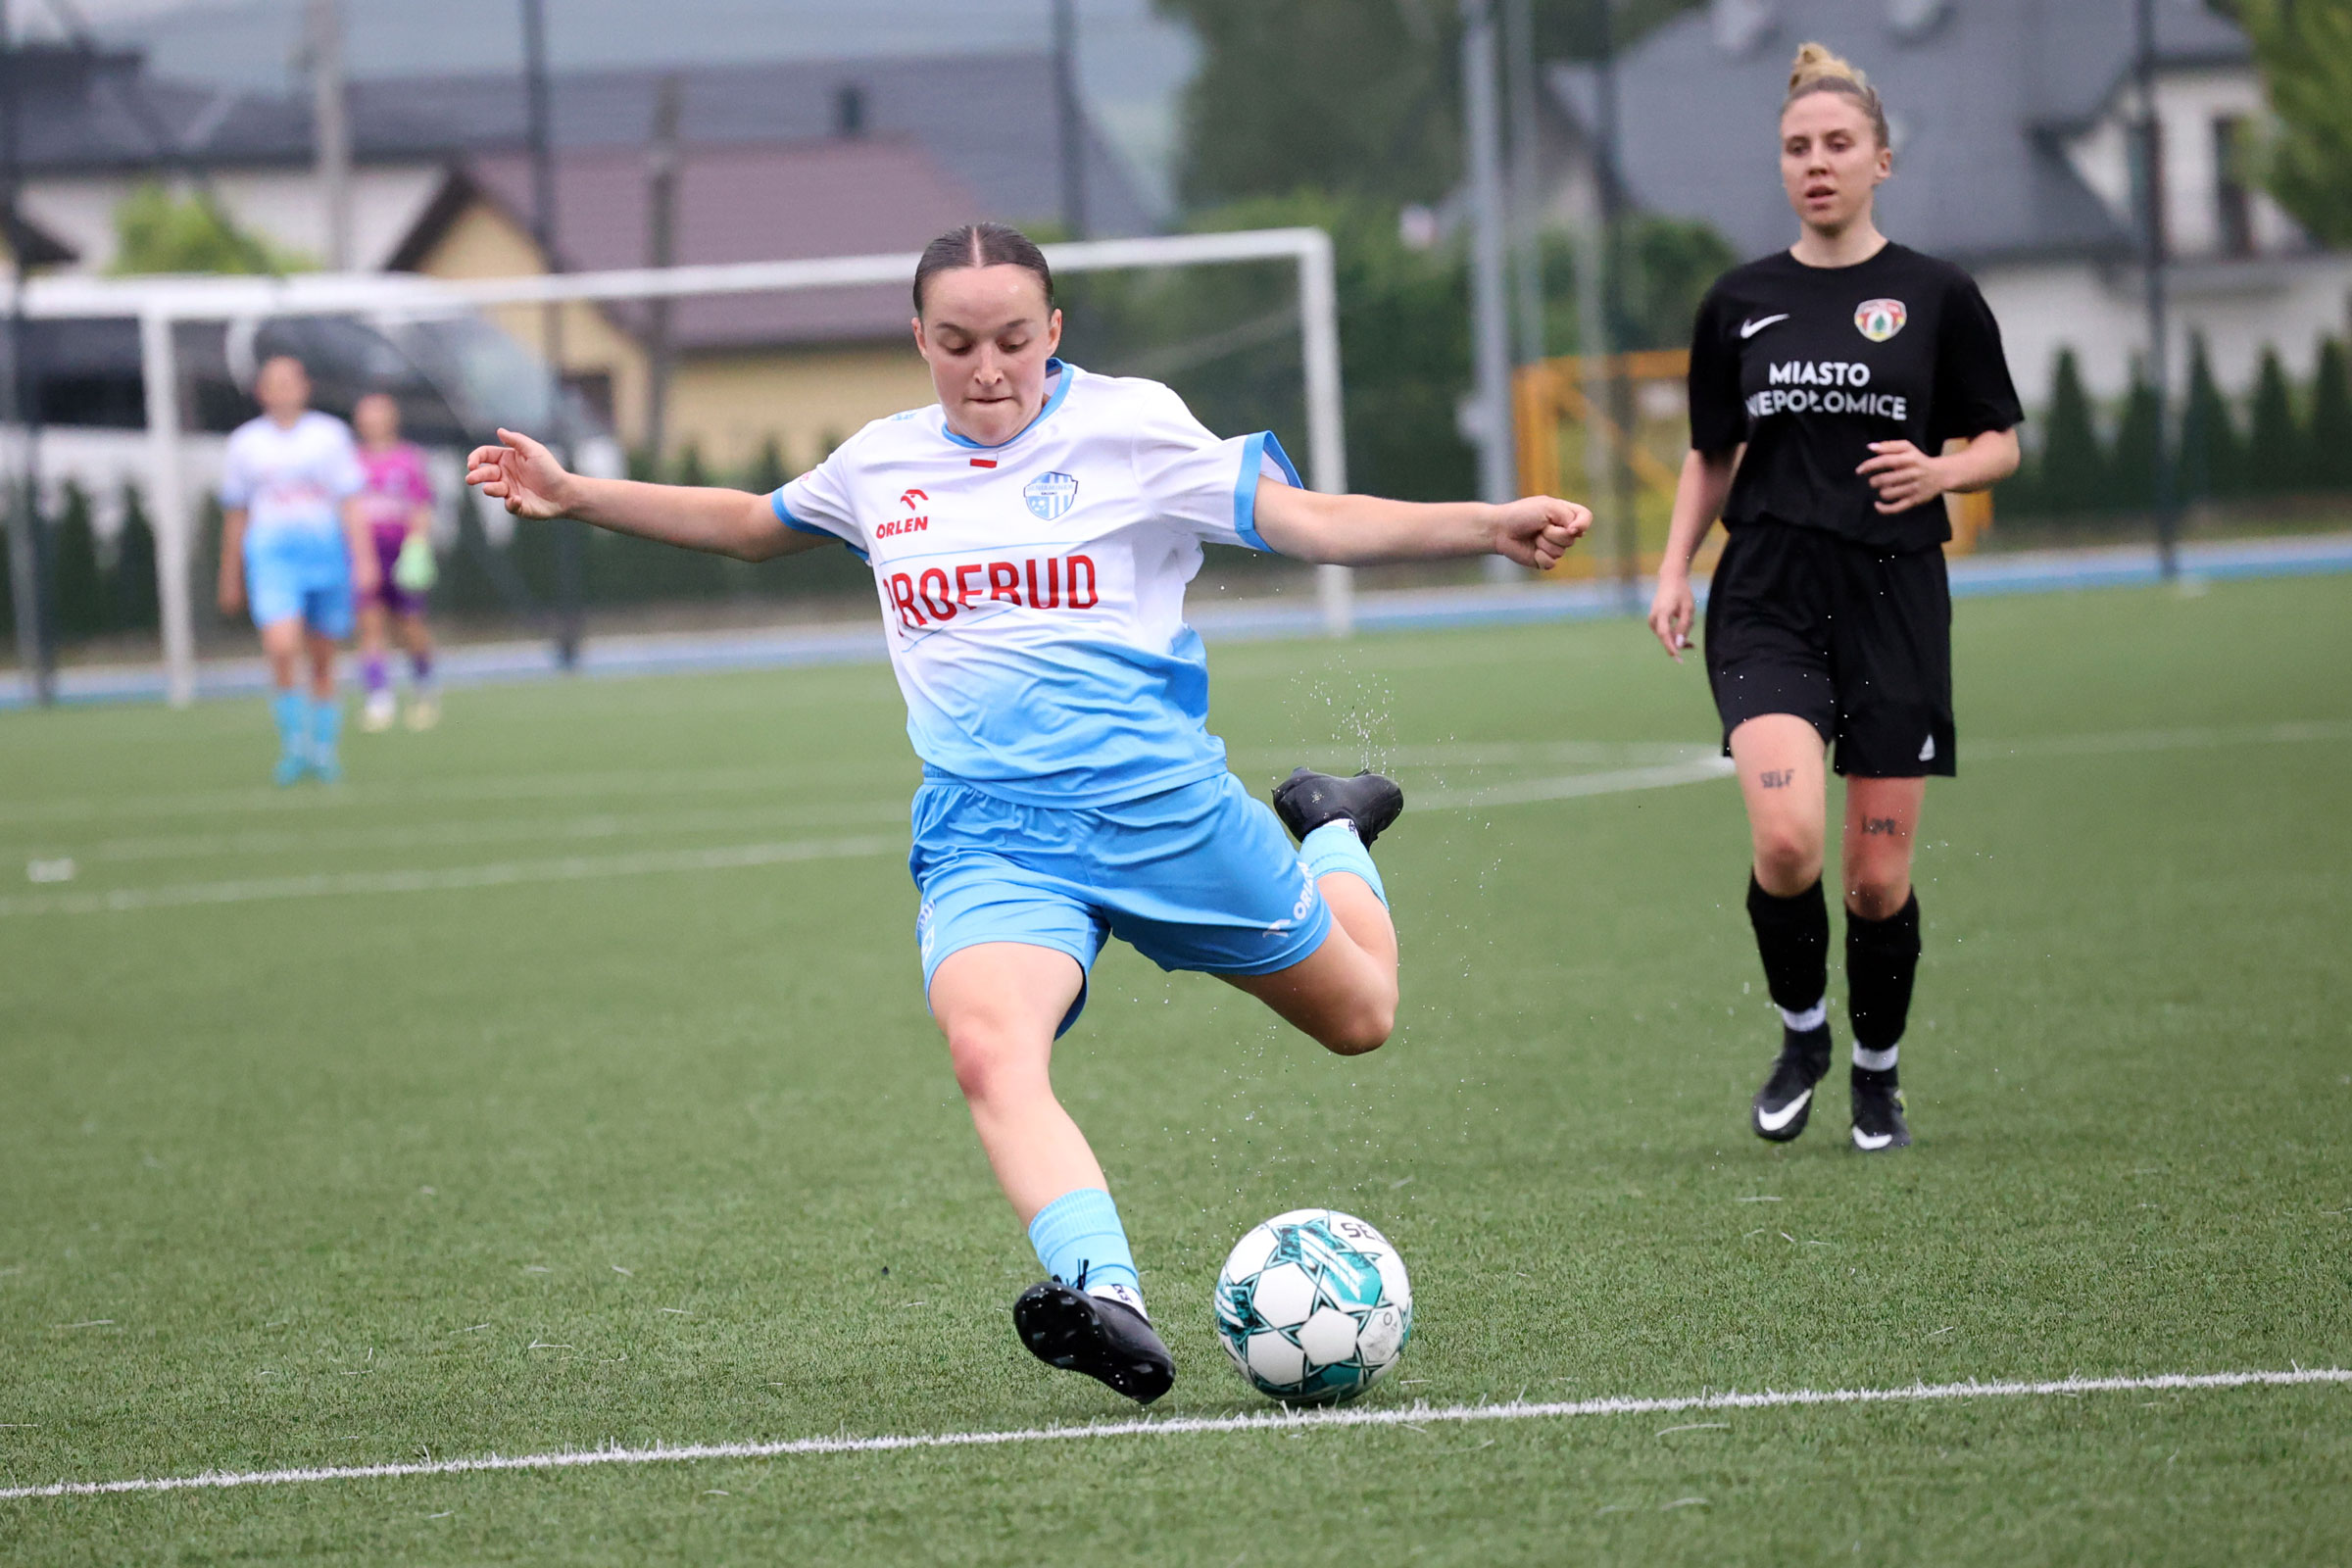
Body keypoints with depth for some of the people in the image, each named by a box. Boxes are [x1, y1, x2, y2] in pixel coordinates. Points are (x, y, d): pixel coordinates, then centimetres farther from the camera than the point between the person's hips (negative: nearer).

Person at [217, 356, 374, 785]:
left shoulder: (330, 434, 5)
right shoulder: (245, 443, 8)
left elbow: (350, 503, 2)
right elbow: (235, 514, 15)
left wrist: (364, 560, -9)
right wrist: (231, 577, 17)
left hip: (326, 552, 1)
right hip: (271, 554, -1)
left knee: (322, 662, 6)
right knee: (282, 648, -20)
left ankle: (324, 747, 18)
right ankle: (293, 741, -7)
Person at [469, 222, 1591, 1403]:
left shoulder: (1127, 426, -1)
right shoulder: (882, 464, 11)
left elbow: (1307, 521, -7)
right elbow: (753, 524, 31)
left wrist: (1487, 527, -21)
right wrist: (575, 496, 25)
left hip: (1160, 801, -1)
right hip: (987, 836, 1)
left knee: (1358, 1016, 15)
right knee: (989, 1047, -32)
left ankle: (1332, 838, 48)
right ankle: (1105, 1295, -50)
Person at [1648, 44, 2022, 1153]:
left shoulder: (1936, 297, 1)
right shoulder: (1739, 303, 7)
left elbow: (2001, 443, 7)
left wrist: (1940, 470, -14)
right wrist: (1674, 570, 4)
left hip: (1894, 602, 0)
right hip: (1768, 602, 1)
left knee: (1878, 875, 0)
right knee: (1786, 838, -21)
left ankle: (1877, 1071, 25)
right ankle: (1800, 1032, 6)